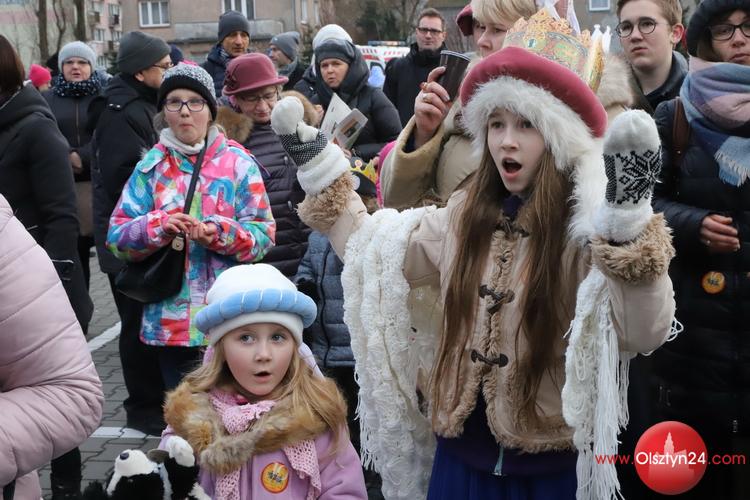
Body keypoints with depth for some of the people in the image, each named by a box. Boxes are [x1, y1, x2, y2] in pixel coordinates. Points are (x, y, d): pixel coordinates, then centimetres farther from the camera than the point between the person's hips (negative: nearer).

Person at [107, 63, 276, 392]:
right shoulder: (151, 166, 7)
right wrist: (158, 226, -17)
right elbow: (117, 236, 2)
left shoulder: (238, 162, 1)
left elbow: (264, 233, -3)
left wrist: (220, 233, -20)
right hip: (170, 319, 2)